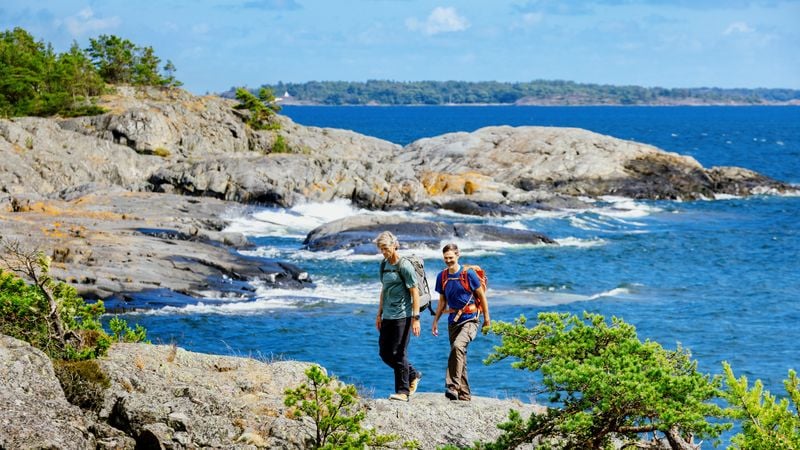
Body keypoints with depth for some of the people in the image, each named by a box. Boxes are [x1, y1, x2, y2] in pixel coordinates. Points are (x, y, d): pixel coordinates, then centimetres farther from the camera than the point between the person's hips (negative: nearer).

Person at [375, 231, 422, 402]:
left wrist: (415, 318, -15)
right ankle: (413, 375, 26)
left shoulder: (404, 266, -11)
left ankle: (403, 391, 3)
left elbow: (415, 293, -11)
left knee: (398, 354, -6)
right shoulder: (384, 265, 12)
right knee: (385, 353, 8)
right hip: (388, 316, 8)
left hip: (402, 316, -8)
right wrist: (379, 314, 20)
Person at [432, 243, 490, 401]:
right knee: (459, 356, 9)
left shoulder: (468, 274, -7)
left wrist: (486, 317, 2)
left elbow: (481, 296, 0)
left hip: (470, 320, -6)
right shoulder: (442, 277, 7)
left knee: (458, 346, -29)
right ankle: (464, 393, 18)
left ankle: (453, 386, -32)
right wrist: (435, 321, 14)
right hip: (453, 321, 6)